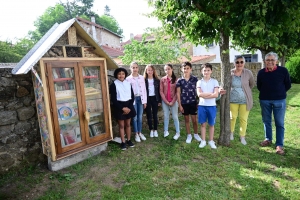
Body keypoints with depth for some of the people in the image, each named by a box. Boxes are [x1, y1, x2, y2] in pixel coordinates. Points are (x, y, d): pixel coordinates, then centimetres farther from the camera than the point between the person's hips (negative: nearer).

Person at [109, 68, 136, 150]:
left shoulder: (128, 83, 4)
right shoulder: (114, 84, -7)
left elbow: (132, 96, 5)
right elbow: (113, 99, -10)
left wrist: (129, 107, -7)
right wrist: (122, 108, -14)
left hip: (129, 106, 3)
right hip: (119, 107, -3)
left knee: (128, 124, 13)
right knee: (121, 125, 6)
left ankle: (129, 140, 26)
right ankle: (123, 142, 17)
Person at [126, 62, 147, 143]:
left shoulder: (142, 77, 7)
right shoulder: (128, 79, -2)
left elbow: (144, 89, 7)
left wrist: (144, 101, 3)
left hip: (140, 98, 3)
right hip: (133, 99, -2)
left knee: (140, 117, 10)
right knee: (135, 117, 5)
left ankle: (140, 133, 23)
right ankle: (136, 134, 17)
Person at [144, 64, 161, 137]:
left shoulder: (157, 80, 2)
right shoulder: (144, 80, -4)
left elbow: (159, 91, 4)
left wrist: (160, 100, 1)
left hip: (155, 99, 1)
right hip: (147, 99, -1)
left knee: (155, 115, 8)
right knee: (149, 115, 8)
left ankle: (155, 130, 21)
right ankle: (151, 130, 21)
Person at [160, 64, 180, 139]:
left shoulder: (176, 79, -4)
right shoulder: (162, 79, 0)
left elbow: (177, 92, -4)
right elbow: (161, 91, -1)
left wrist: (172, 101, -10)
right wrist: (166, 101, -8)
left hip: (174, 101, -2)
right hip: (164, 101, 2)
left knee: (175, 117, 5)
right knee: (166, 116, 11)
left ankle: (178, 132, 16)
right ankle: (166, 131, 24)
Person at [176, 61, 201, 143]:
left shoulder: (195, 79, -3)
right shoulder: (179, 80, -2)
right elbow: (178, 93, -1)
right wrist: (180, 105, -3)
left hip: (193, 102, -1)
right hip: (184, 103, 1)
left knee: (194, 119, 5)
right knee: (186, 119, 12)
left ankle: (196, 134, 28)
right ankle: (189, 135, 26)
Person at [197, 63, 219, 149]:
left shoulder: (214, 81, -1)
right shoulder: (199, 82, 1)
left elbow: (216, 94, -12)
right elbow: (199, 94, -12)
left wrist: (204, 95, -14)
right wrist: (210, 93, -14)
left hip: (212, 106, 0)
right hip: (202, 106, 1)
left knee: (211, 124, 10)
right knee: (203, 124, 9)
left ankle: (211, 141, 24)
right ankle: (203, 141, 21)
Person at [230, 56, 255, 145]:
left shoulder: (248, 73, -8)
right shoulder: (230, 73, -7)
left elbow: (252, 84, 7)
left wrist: (245, 90, 8)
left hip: (245, 100, 0)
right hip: (233, 100, 0)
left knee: (243, 119, 8)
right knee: (232, 117, 12)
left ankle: (242, 137, 24)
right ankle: (231, 133, 35)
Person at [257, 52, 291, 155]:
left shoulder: (283, 71, -7)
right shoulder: (261, 72, -2)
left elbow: (288, 85, 3)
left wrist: (279, 92, 5)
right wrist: (266, 93, 7)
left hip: (279, 100, -2)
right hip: (264, 100, 2)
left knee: (279, 123, 2)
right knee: (266, 121, 13)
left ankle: (279, 145, 10)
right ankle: (268, 139, 30)